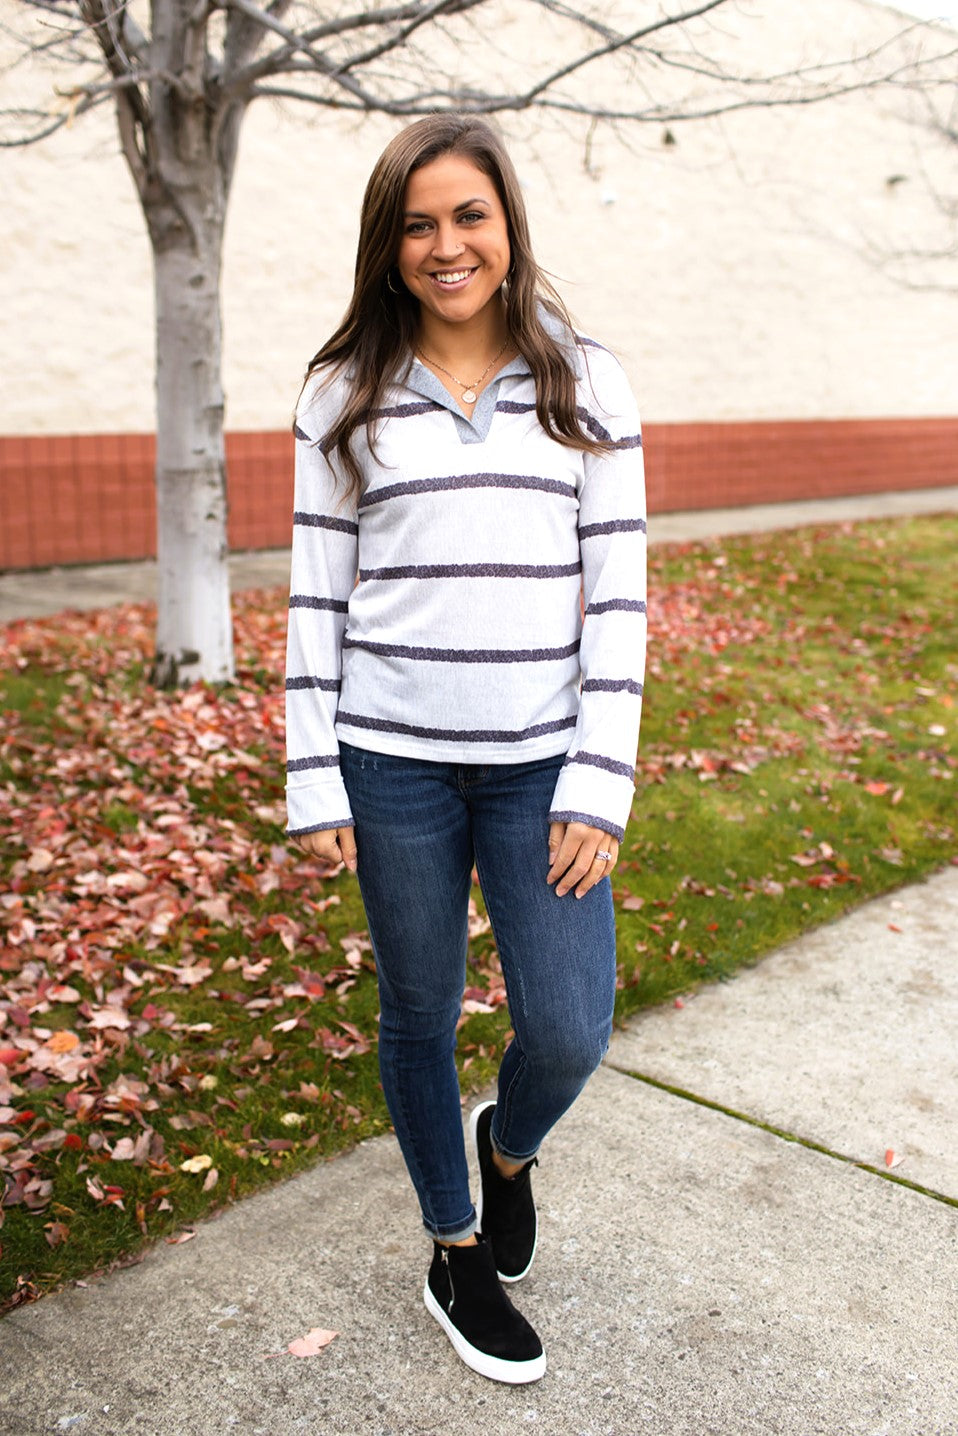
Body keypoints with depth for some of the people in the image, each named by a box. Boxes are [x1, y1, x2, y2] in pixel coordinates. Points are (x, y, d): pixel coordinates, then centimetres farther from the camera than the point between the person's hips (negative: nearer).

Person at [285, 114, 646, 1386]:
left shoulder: (587, 385, 3)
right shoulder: (344, 396, 3)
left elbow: (617, 594, 0)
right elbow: (318, 595, 3)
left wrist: (600, 785, -6)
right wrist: (315, 784, -1)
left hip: (542, 762, 0)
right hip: (393, 763, 0)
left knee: (569, 1032, -2)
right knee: (419, 1018, 12)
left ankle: (508, 1146, 36)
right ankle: (457, 1254, 36)